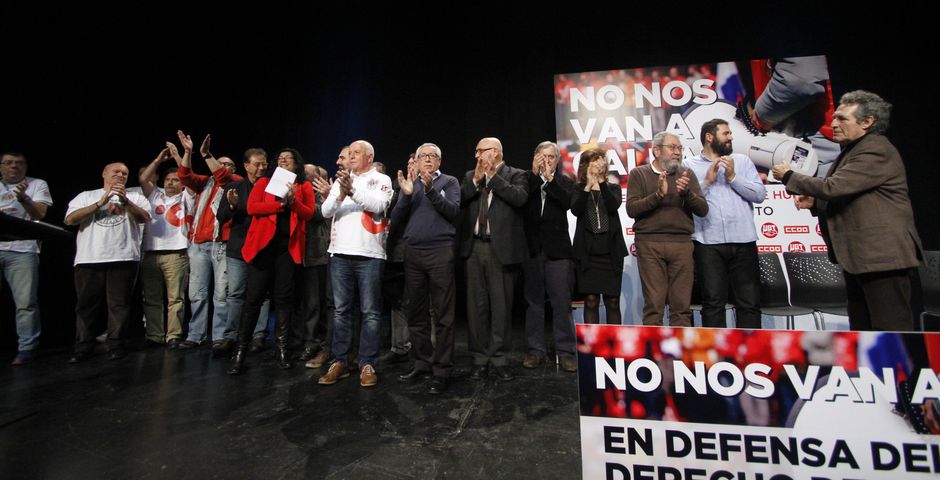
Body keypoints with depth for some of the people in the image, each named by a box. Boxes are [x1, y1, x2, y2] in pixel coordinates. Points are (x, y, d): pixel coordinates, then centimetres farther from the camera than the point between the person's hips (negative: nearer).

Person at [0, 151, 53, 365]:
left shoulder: (37, 185, 8)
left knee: (26, 302, -6)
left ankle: (26, 348, -1)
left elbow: (40, 214, -5)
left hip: (21, 250, -3)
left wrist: (23, 198, -22)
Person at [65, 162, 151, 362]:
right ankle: (83, 348, 14)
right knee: (87, 305, 6)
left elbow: (145, 218, -3)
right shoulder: (86, 196, 16)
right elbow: (70, 219, 2)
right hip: (89, 259, 2)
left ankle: (116, 346, 5)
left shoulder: (135, 197, 14)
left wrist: (125, 201, -16)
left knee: (119, 305, 0)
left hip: (123, 259, -1)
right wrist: (100, 203, -6)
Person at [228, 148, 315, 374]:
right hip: (263, 243, 0)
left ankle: (281, 348, 10)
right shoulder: (264, 182, 13)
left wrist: (294, 201, -16)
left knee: (284, 297, 3)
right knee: (254, 296, 0)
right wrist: (281, 204, -12)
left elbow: (309, 213, 0)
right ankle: (241, 350, 7)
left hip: (289, 246, 0)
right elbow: (252, 207, -2)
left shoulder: (305, 186, 12)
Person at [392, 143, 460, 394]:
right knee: (414, 311, 11)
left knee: (443, 314, -1)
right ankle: (423, 362, 25)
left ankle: (441, 370, 8)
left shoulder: (449, 182, 6)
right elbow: (396, 219, 7)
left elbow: (454, 212, -9)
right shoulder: (410, 183, 15)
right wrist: (407, 194, -8)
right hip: (412, 252, 5)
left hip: (441, 251, -4)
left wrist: (431, 190, -18)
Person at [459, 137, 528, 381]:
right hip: (474, 247, 4)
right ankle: (480, 359, 20)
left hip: (502, 248, -3)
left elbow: (520, 198, -15)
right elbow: (458, 201, 3)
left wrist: (493, 176, -9)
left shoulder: (515, 175, 4)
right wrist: (476, 180, -6)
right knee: (476, 306, 7)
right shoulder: (470, 176, 16)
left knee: (501, 306, 4)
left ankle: (499, 359, 17)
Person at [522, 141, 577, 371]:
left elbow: (568, 202, -9)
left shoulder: (565, 182, 10)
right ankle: (535, 350, 19)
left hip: (557, 249, 0)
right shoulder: (527, 179, 9)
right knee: (533, 301, 8)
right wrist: (535, 174, -12)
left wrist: (550, 179, -13)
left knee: (562, 302, 0)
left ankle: (565, 352, 11)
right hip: (531, 248, 1)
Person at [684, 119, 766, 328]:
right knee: (713, 303, 4)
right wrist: (707, 181, -9)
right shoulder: (690, 165, 5)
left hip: (743, 241, 3)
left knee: (749, 302, 7)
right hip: (708, 243, -2)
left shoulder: (742, 161, 13)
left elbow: (760, 194, 4)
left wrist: (733, 177, -5)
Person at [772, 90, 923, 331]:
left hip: (883, 257, -10)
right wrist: (814, 203, 4)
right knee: (860, 325, 17)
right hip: (858, 257, 10)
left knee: (890, 326, -2)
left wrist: (788, 176, -12)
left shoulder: (877, 152, -14)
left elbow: (833, 187, -25)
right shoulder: (853, 151, 17)